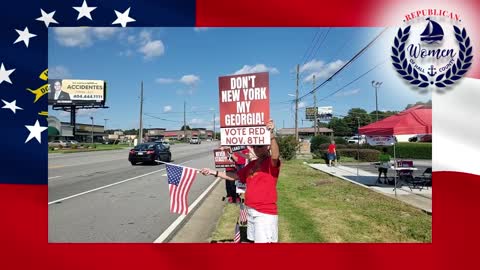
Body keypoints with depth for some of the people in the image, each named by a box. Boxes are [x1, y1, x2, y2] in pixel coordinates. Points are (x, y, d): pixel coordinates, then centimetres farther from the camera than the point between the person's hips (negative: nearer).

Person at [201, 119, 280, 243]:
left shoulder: (271, 162, -11)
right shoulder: (252, 164, 11)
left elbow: (275, 156, -35)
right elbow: (234, 176, 19)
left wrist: (271, 134, -50)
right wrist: (213, 172, 16)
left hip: (265, 213, -8)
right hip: (250, 211, 8)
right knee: (254, 240, 19)